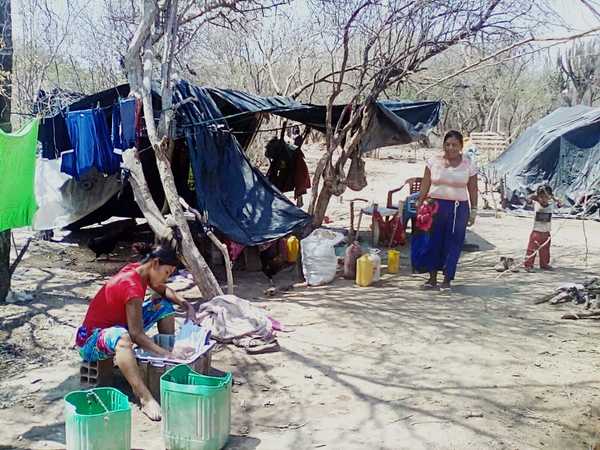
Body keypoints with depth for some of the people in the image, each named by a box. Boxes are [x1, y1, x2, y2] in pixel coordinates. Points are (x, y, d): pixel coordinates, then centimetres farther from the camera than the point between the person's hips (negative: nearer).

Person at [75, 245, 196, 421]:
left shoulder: (139, 269, -3)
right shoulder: (132, 286, -29)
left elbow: (164, 290, 16)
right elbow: (137, 334, -32)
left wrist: (187, 306, -1)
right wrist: (166, 355, -34)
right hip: (91, 340, -10)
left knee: (165, 304, 7)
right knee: (122, 337, -45)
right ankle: (146, 399, -48)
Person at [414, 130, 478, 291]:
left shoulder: (468, 165, 2)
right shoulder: (434, 161, 3)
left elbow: (473, 190, 5)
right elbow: (425, 185, 5)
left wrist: (473, 211, 2)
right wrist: (419, 204, 2)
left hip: (459, 208, -1)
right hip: (435, 205, 1)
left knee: (453, 243, 1)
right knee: (433, 241, 4)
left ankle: (447, 280, 11)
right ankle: (432, 278, 16)